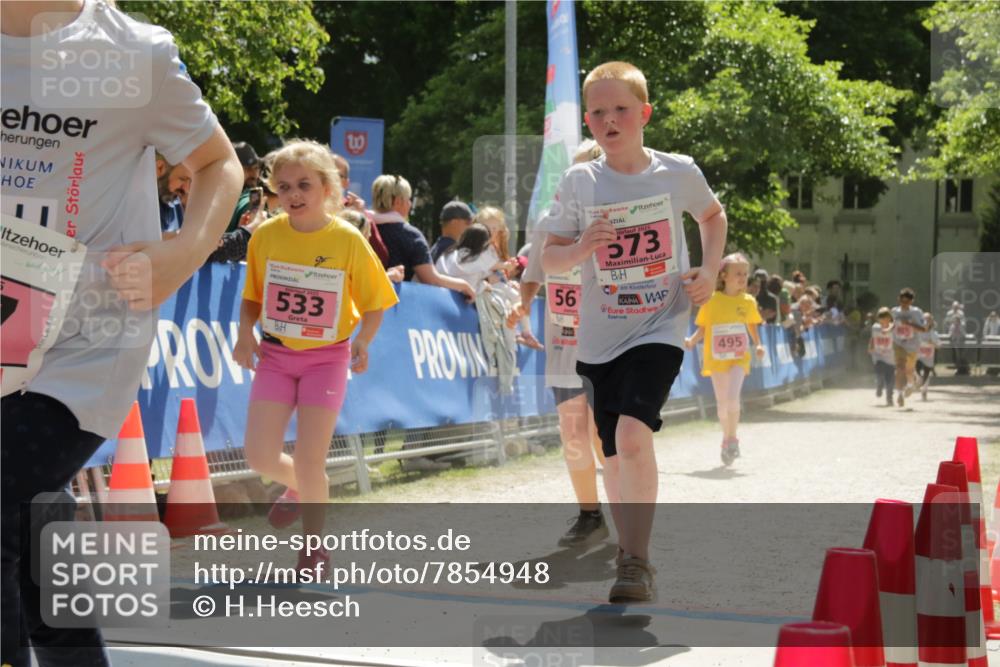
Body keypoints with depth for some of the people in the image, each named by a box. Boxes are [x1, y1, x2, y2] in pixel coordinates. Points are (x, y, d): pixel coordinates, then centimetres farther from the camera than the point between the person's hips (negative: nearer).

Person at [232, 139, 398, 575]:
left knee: (309, 462, -5)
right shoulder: (265, 236, -4)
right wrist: (245, 335, -8)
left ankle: (314, 546, 18)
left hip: (326, 357, -3)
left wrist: (362, 342, -18)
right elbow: (252, 296, 9)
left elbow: (375, 301, -2)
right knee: (259, 456, -4)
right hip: (275, 354, 3)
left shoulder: (348, 240, -11)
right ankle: (298, 489, 31)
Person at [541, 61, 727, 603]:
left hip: (659, 329, -2)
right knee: (614, 456, 11)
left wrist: (710, 270, 2)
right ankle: (629, 552, 32)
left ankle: (637, 562, -16)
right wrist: (581, 249, -19)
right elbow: (548, 258, 2)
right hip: (599, 338, 3)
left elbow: (713, 216, 17)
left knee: (633, 435, -23)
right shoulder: (578, 183, -3)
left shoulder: (678, 172, -3)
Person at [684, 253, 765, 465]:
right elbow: (702, 328, 0)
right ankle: (727, 438, 30)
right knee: (721, 402, 9)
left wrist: (757, 344, 2)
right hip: (716, 358, 0)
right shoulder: (711, 300, -5)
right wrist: (692, 340, -17)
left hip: (739, 358, 0)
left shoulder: (748, 301, 1)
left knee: (733, 397, -19)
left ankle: (732, 438, -1)